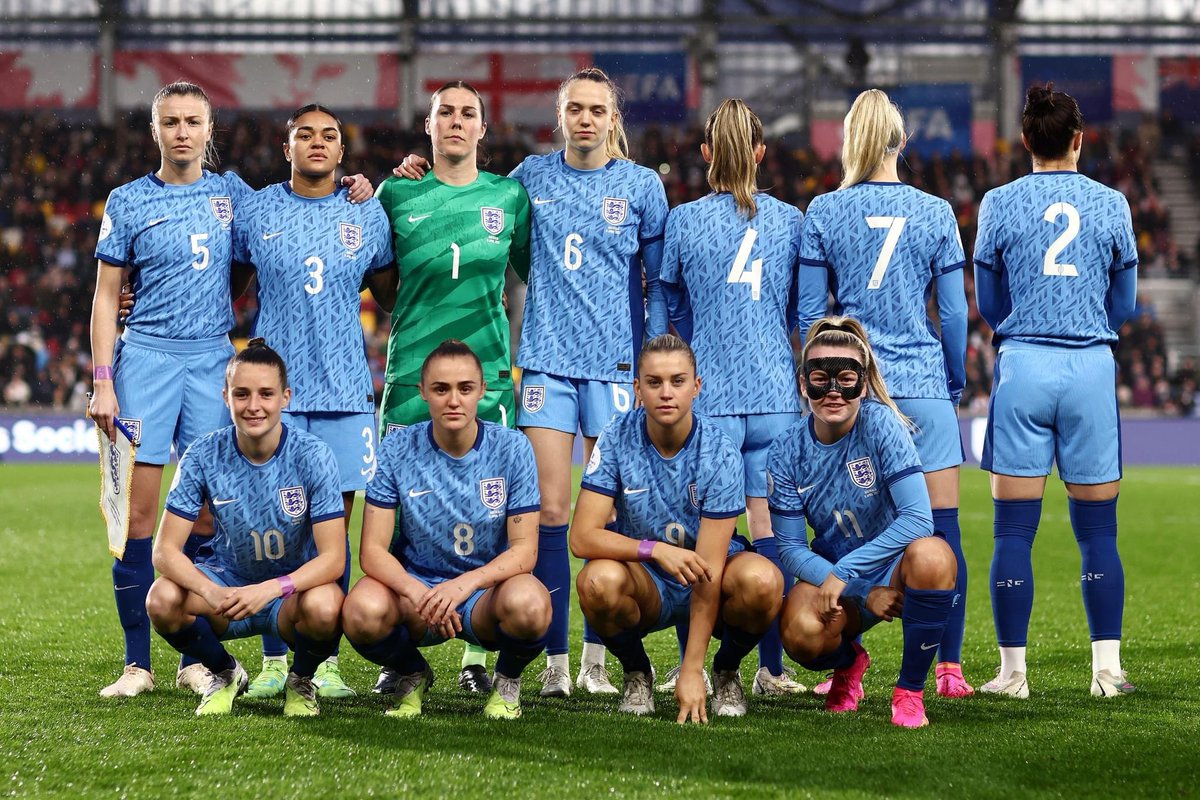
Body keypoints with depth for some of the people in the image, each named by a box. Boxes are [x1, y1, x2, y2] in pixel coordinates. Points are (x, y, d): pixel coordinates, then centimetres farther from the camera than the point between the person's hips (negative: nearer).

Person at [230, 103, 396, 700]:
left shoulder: (368, 215, 8)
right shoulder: (255, 211, 6)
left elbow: (392, 298, 18)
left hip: (345, 388, 1)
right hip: (274, 384, -1)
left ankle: (325, 661, 5)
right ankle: (275, 661, 5)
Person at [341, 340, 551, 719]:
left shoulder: (511, 449, -8)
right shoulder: (397, 450, -7)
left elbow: (525, 549, -10)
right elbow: (373, 551, -10)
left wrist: (466, 583, -29)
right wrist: (417, 592, -31)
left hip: (487, 589, -1)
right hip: (414, 584, 1)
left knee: (529, 604, -36)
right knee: (363, 610, -33)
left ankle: (508, 679, 1)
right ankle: (412, 676, 4)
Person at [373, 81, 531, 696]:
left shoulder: (508, 195, 9)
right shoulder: (398, 194, 7)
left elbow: (535, 270, 19)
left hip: (488, 373, 1)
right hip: (411, 370, 0)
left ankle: (477, 655, 7)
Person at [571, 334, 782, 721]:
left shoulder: (720, 453, -18)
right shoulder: (617, 440, -13)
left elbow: (708, 567, -22)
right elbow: (582, 537, -18)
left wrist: (692, 670, -27)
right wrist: (656, 549, -36)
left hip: (708, 584, -1)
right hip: (644, 581, 1)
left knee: (762, 580, -33)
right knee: (598, 580, -34)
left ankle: (726, 671, 0)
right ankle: (637, 673, -1)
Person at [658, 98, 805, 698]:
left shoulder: (682, 221, -2)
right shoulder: (791, 221, 4)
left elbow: (669, 311, 10)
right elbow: (804, 313, 13)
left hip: (707, 396, -2)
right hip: (776, 396, 2)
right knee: (769, 530, 5)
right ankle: (771, 668, 7)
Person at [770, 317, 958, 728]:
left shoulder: (881, 423, -17)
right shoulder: (787, 452, -8)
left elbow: (917, 518, -25)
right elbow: (791, 548, -8)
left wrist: (845, 571, -28)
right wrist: (864, 595, -21)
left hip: (893, 566, -2)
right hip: (831, 572, 2)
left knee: (931, 555, -38)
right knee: (801, 634, -32)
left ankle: (910, 691, -16)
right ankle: (849, 662, 10)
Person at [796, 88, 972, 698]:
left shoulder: (824, 213, 0)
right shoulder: (936, 213, 2)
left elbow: (807, 312, 2)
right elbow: (955, 312, 4)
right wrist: (956, 381, 17)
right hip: (923, 385, 0)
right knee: (941, 526, 2)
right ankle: (949, 667, 1)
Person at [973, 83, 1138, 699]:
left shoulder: (999, 204, 3)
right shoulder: (1112, 204, 5)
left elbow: (988, 304, 10)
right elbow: (1124, 305, 12)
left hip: (1022, 366, -1)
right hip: (1092, 368, 1)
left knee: (1014, 531, 2)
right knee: (1098, 531, 6)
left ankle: (1013, 671, 3)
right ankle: (1107, 668, 5)